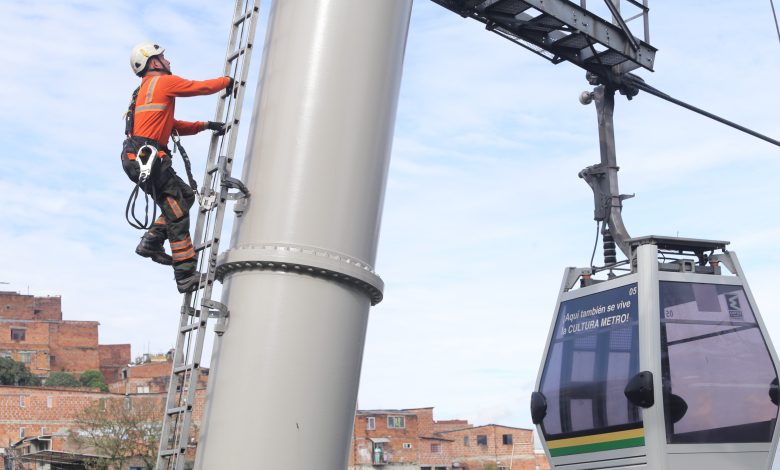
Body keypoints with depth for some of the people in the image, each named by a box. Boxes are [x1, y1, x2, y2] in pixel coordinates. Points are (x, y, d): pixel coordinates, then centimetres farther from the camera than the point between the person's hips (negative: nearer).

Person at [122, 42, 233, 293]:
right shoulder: (164, 81, -1)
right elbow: (202, 87, 0)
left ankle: (151, 242, 9)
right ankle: (186, 276, -8)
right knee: (176, 213, -9)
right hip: (145, 156, -10)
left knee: (186, 196, 15)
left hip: (137, 158, 10)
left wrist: (205, 126, 24)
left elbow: (173, 126, 30)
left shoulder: (146, 90, 28)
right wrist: (227, 81, 18)